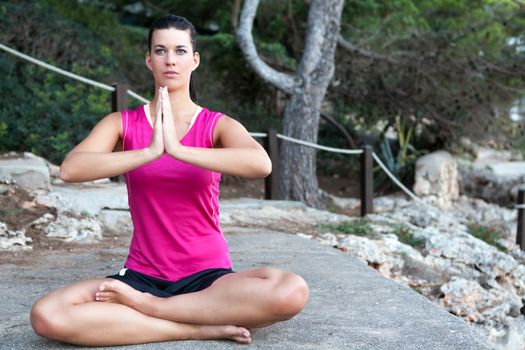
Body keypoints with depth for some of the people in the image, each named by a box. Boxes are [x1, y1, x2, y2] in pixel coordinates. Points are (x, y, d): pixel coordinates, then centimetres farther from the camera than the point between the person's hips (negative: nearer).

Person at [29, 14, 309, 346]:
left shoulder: (218, 125, -1)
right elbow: (70, 169, -16)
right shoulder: (122, 124, 3)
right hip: (142, 276, 1)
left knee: (292, 292, -31)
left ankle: (145, 305, -16)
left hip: (208, 276, 0)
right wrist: (150, 152, -25)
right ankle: (204, 327, -19)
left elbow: (261, 164, -24)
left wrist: (178, 148, -27)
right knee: (47, 316, -26)